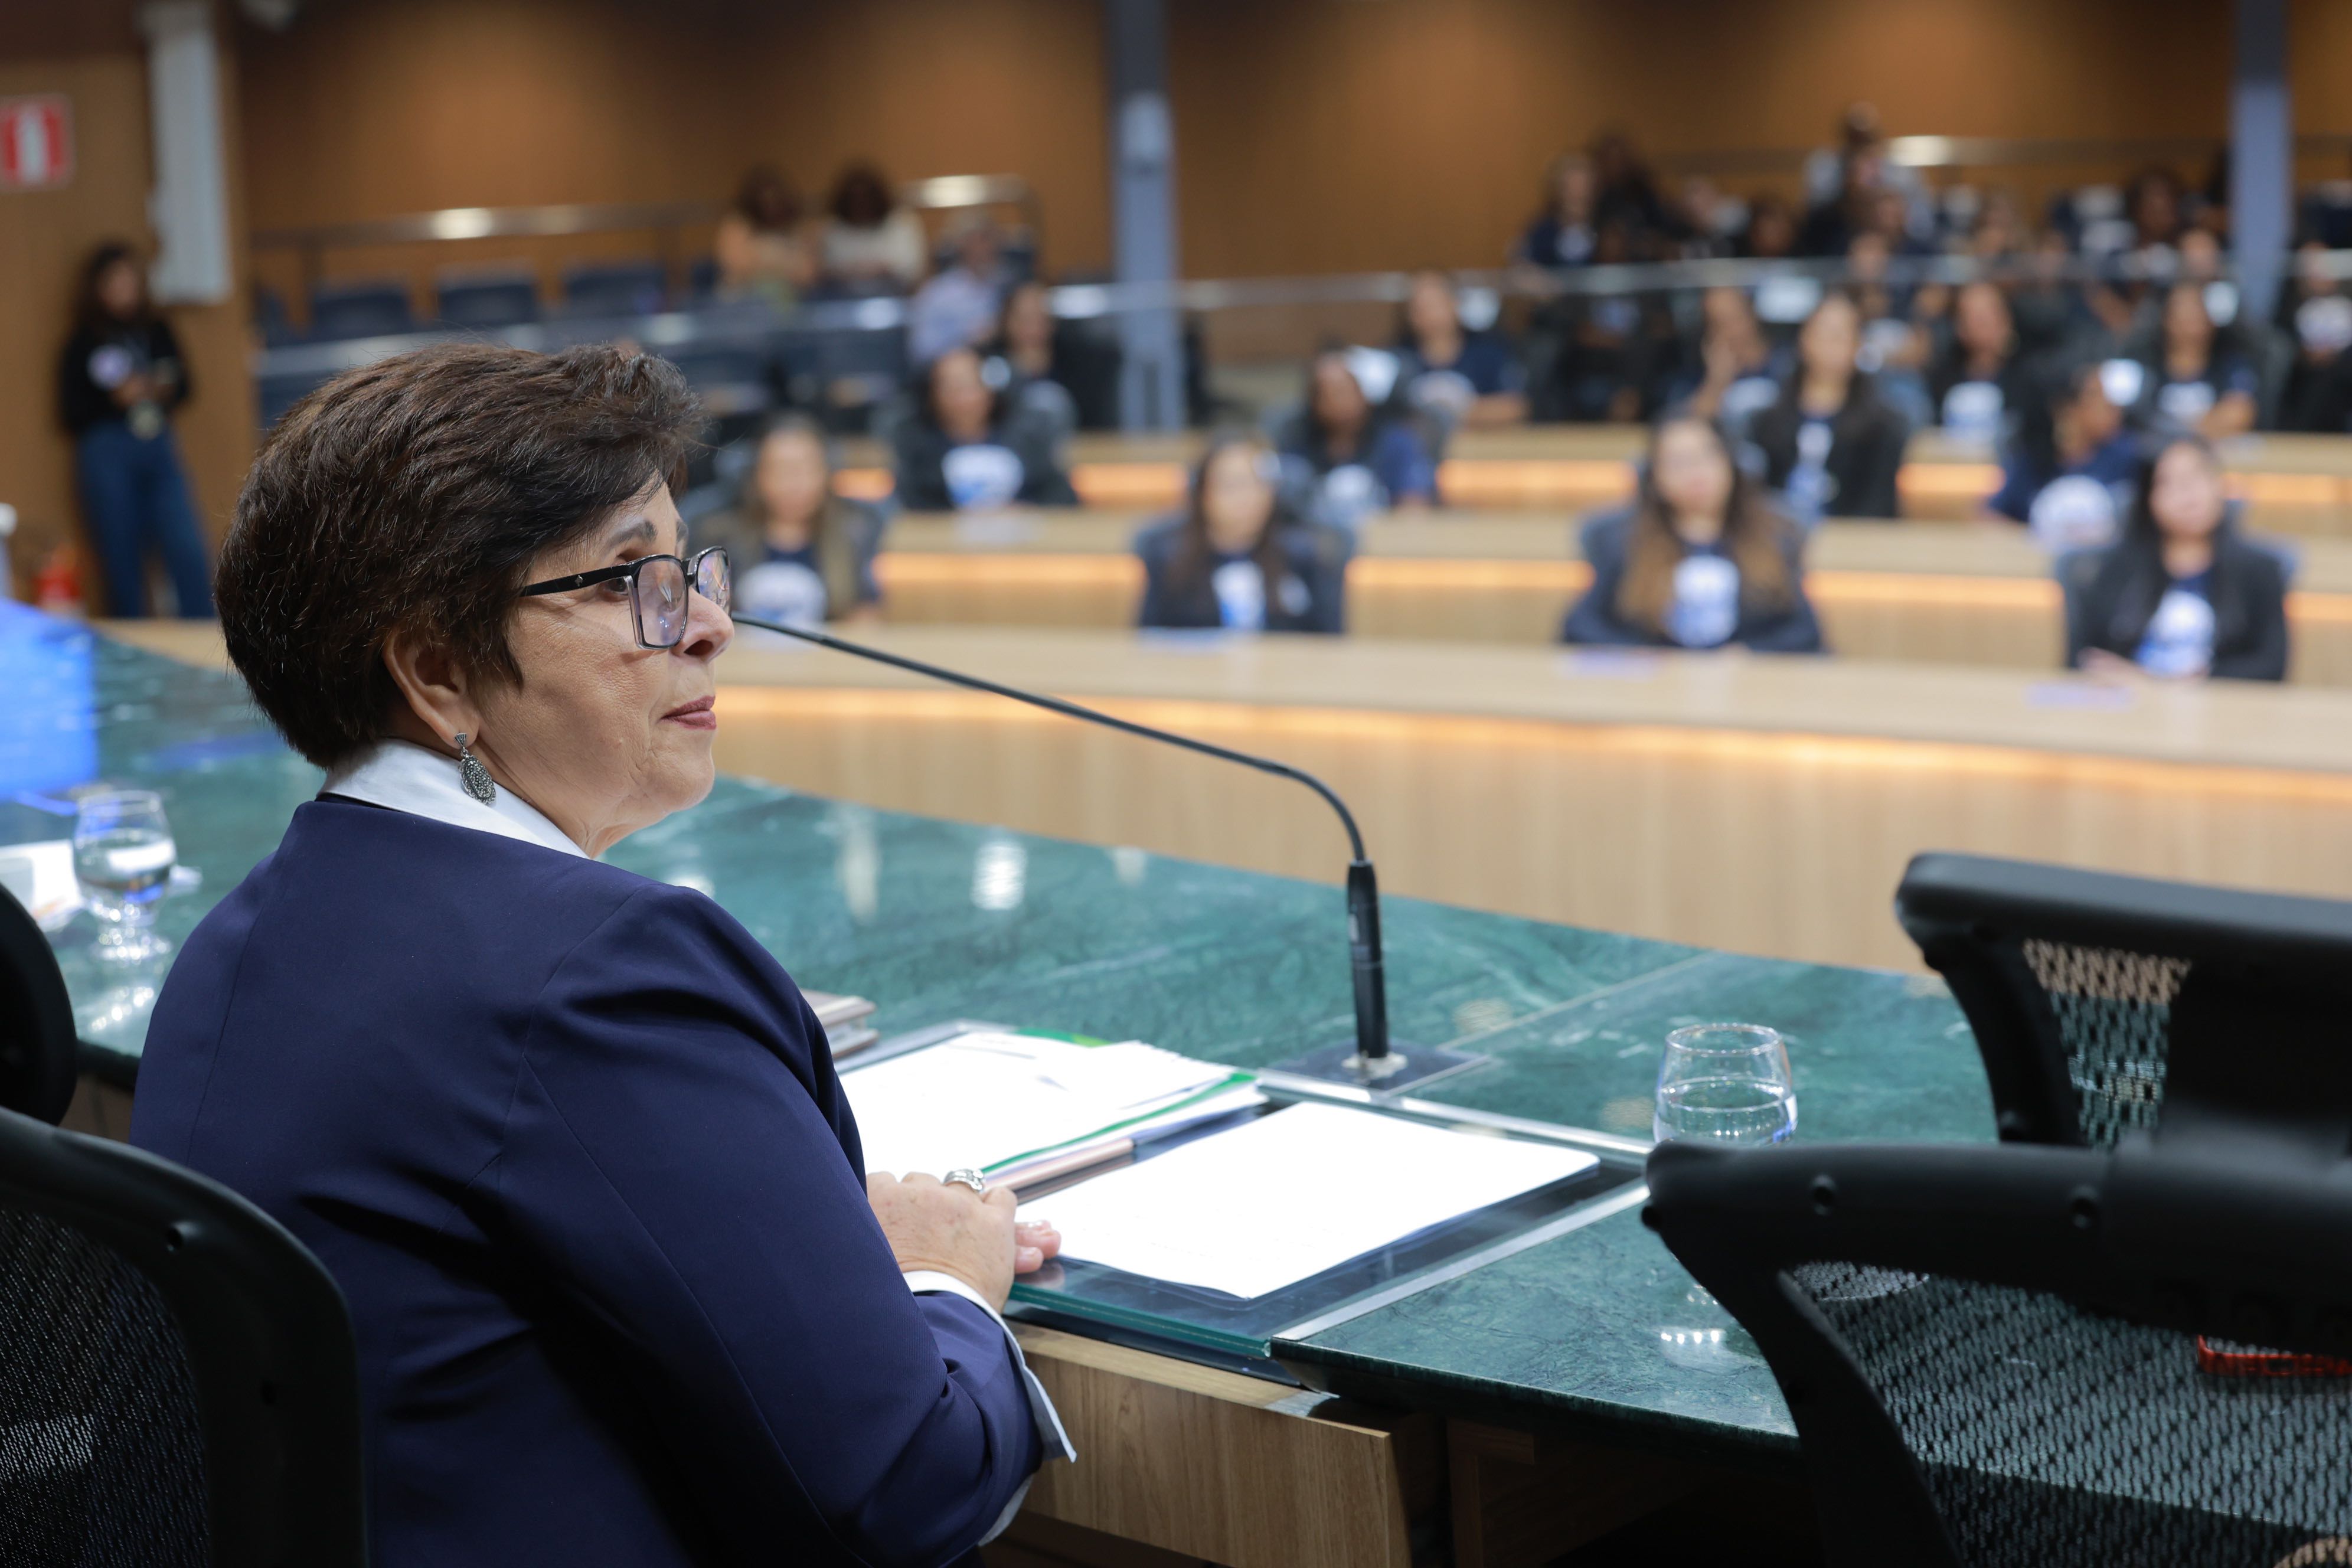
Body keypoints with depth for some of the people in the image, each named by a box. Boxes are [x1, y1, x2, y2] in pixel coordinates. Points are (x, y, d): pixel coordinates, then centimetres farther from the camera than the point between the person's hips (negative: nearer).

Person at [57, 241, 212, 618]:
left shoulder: (157, 332, 12)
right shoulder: (81, 345, 2)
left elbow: (183, 385, 19)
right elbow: (71, 414, -1)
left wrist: (163, 390, -3)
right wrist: (116, 399, -15)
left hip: (158, 449, 3)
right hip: (107, 452, -3)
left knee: (189, 552, -9)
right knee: (122, 561, 0)